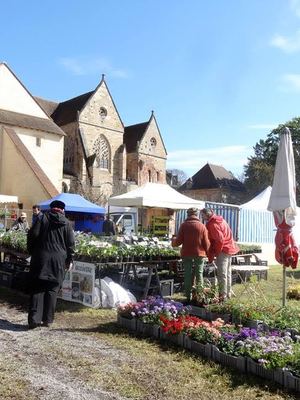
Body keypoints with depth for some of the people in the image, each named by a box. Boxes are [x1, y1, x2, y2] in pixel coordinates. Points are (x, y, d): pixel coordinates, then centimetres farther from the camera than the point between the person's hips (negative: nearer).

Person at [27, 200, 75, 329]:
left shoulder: (42, 218, 2)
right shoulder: (66, 223, 3)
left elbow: (32, 235, -3)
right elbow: (71, 243, 1)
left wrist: (31, 252, 8)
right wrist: (69, 260, 8)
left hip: (40, 258, 0)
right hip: (58, 260, 0)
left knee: (37, 289, 6)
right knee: (52, 289, 8)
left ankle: (34, 319, 0)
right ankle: (47, 319, 12)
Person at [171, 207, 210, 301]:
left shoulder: (183, 225, -4)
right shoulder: (202, 226, -3)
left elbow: (179, 241, -5)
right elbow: (206, 243, -2)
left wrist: (173, 240, 17)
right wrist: (206, 251, 17)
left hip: (186, 253, 0)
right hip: (199, 253, 0)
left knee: (188, 275, 7)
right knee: (199, 274, 10)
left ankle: (188, 296, 10)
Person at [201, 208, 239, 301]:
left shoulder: (212, 224, -17)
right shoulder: (220, 220, 12)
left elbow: (219, 240, -22)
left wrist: (214, 253, -11)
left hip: (223, 249, -10)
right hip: (229, 248, 10)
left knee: (222, 274, -5)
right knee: (227, 273, 16)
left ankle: (223, 295, -1)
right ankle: (228, 293, 25)